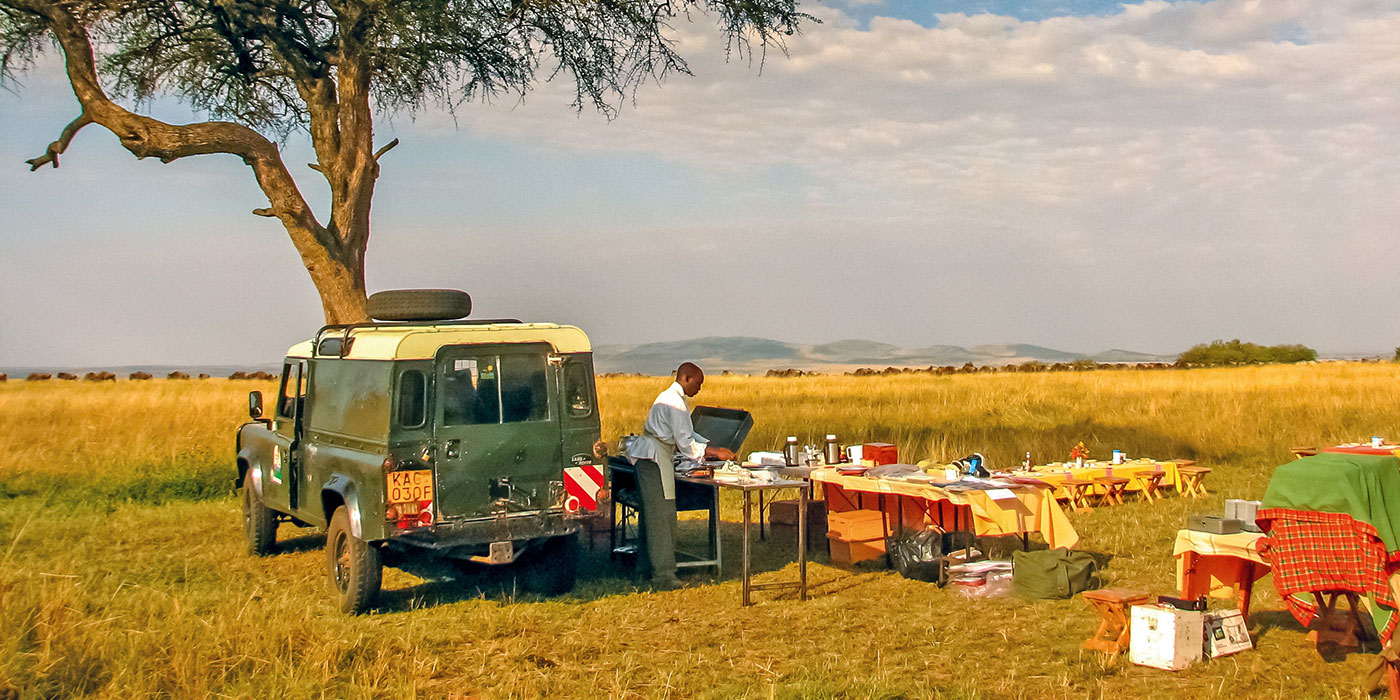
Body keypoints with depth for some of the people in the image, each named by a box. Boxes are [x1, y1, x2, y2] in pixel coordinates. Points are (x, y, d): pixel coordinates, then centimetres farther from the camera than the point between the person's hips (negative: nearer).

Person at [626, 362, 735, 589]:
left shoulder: (671, 398, 19)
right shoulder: (675, 402, -15)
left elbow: (686, 434, 23)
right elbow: (685, 443, -17)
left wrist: (715, 449, 15)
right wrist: (715, 453, -8)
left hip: (648, 457, 11)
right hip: (654, 458, -11)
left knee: (654, 515, 11)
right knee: (661, 515, -9)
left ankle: (656, 570, 16)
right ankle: (663, 575, -8)